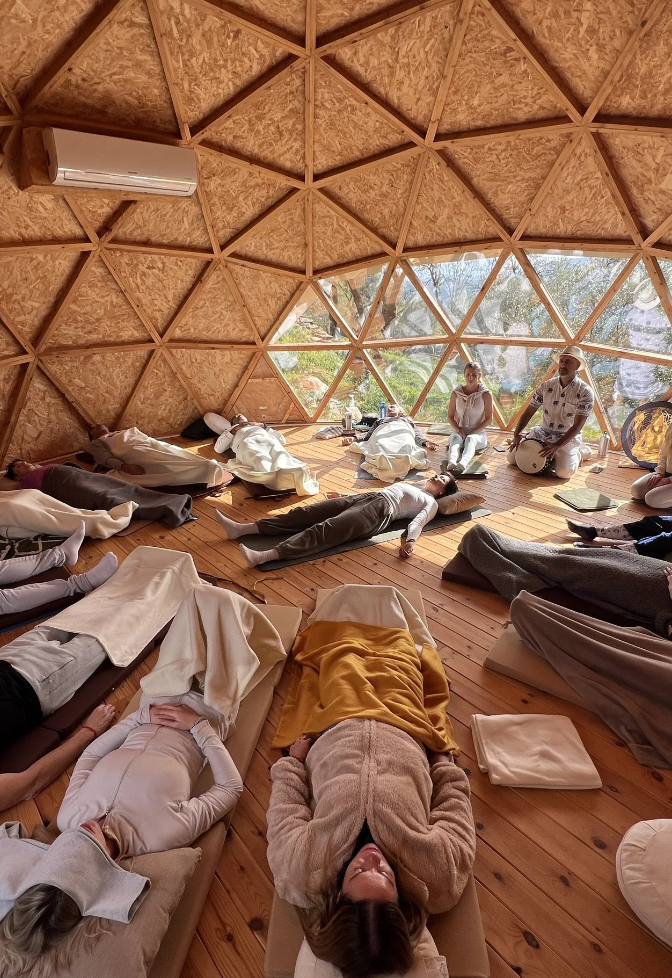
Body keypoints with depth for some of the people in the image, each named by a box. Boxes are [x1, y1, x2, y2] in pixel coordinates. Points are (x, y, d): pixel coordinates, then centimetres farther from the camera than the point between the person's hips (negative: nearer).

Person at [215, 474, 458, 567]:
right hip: (364, 497, 7)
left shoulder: (431, 503, 17)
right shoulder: (409, 487, 38)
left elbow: (419, 521, -5)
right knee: (307, 512, -9)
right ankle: (241, 528, -15)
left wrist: (410, 541, -25)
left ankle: (266, 556, -47)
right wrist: (343, 494, 30)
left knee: (325, 529, -31)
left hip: (381, 510, -7)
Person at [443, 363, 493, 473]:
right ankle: (451, 462, -65)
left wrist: (473, 431, -13)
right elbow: (450, 416, 8)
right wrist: (459, 430, -9)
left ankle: (463, 463, -67)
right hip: (460, 431, 2)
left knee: (470, 439, -36)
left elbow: (489, 419, -1)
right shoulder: (456, 393, 5)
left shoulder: (485, 394, -1)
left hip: (478, 433, -1)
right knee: (455, 438, -34)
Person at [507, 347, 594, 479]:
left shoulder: (585, 392, -13)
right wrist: (517, 434, -16)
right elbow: (529, 412, 0)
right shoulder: (546, 386, -1)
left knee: (563, 472, -28)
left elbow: (578, 425, -17)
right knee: (512, 457, -6)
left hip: (568, 437, -4)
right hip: (542, 433, 4)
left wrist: (556, 446, -30)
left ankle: (577, 452, 8)